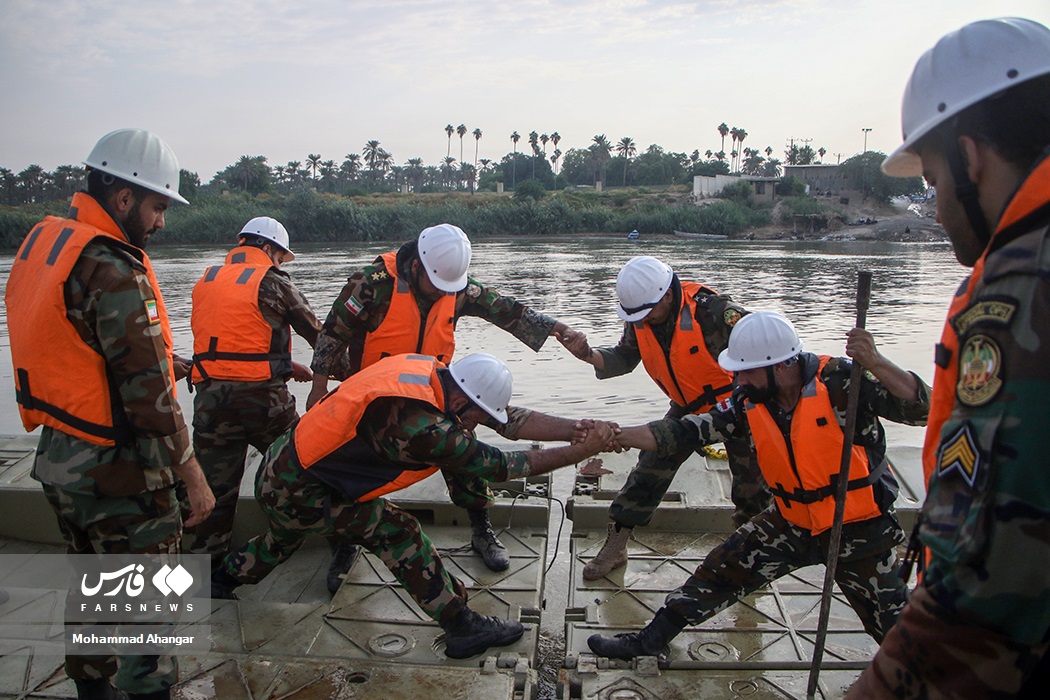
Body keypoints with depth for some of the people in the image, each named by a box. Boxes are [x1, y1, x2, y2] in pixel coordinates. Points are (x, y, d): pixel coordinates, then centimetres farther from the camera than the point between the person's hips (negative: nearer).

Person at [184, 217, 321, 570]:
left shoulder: (206, 280, 13)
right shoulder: (272, 282, -3)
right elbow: (318, 334, 2)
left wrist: (286, 365, 23)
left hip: (209, 394, 4)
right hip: (261, 395, -4)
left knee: (214, 487, 11)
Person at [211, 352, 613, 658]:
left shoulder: (432, 373, -10)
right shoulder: (418, 425, -34)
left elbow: (510, 419, -8)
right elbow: (501, 467, -25)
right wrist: (582, 452, -20)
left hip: (282, 467, 9)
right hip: (295, 492, -9)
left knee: (283, 540, 35)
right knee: (396, 532, -14)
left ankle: (220, 583, 60)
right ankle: (462, 628, -4)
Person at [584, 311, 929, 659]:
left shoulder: (839, 381, -25)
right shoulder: (749, 400, -10)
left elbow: (921, 409, -27)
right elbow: (687, 430, -11)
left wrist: (875, 363, -43)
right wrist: (613, 436, -18)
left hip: (858, 529, -4)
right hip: (793, 522, 5)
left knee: (898, 628, 5)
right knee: (722, 569, 5)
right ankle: (647, 640, 19)